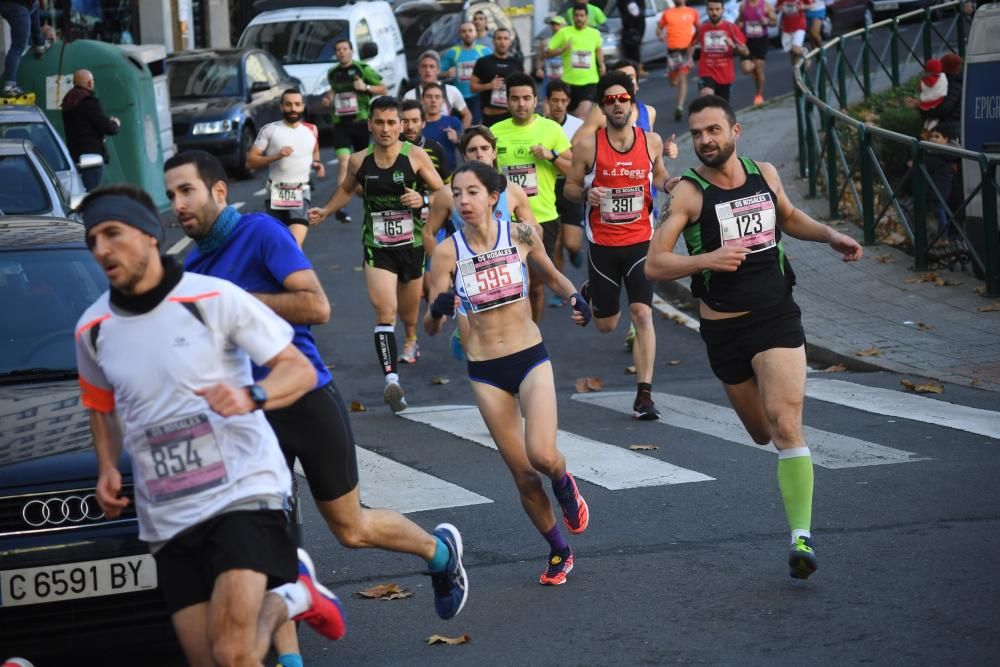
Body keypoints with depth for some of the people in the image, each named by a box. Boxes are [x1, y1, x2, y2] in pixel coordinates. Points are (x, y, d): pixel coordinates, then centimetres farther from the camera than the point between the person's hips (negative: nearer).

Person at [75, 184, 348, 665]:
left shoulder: (214, 299, -7)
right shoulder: (92, 330, 7)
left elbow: (300, 370, -4)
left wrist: (251, 397, -24)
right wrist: (107, 468, 7)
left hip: (244, 491, -5)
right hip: (166, 518, 5)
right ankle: (288, 598, 31)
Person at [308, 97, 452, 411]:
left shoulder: (416, 156, -9)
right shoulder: (359, 161, -2)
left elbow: (443, 193, -3)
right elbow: (346, 189, 20)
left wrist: (423, 200, -22)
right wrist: (325, 211, 8)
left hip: (412, 245, 0)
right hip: (377, 249, 0)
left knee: (409, 311, 18)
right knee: (385, 311, -19)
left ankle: (410, 339, 56)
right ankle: (391, 379, -27)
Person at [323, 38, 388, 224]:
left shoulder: (363, 69, -4)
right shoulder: (332, 73, 10)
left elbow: (383, 89, 0)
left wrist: (366, 87, -16)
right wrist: (329, 99, 8)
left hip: (361, 122, -2)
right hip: (341, 123, 2)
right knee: (343, 162, -15)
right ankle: (340, 206, -19)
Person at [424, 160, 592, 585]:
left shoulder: (520, 235, -6)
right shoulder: (447, 252, -8)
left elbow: (551, 275, 14)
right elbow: (430, 328, -6)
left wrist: (574, 298, -6)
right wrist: (438, 310, -29)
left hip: (531, 358, -1)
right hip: (485, 371, 1)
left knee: (542, 456, -21)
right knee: (522, 473, 4)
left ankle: (565, 485, 17)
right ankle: (558, 552, 27)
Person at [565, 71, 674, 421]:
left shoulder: (651, 141, 0)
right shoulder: (587, 145, -7)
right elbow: (570, 186, 2)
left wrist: (670, 184, -4)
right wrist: (586, 194, -20)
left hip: (640, 241, 0)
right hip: (602, 243, 0)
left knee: (642, 314, -15)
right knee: (606, 325, 12)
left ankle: (644, 394, -10)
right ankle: (591, 291, 49)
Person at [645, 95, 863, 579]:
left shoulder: (764, 174, 2)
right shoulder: (689, 192, -11)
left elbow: (788, 217, 25)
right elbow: (654, 265, -18)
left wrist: (830, 236, 9)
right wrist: (707, 259, -32)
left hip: (777, 316, 0)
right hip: (724, 329, 0)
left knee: (784, 425, -15)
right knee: (762, 434, 15)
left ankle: (802, 538, -18)